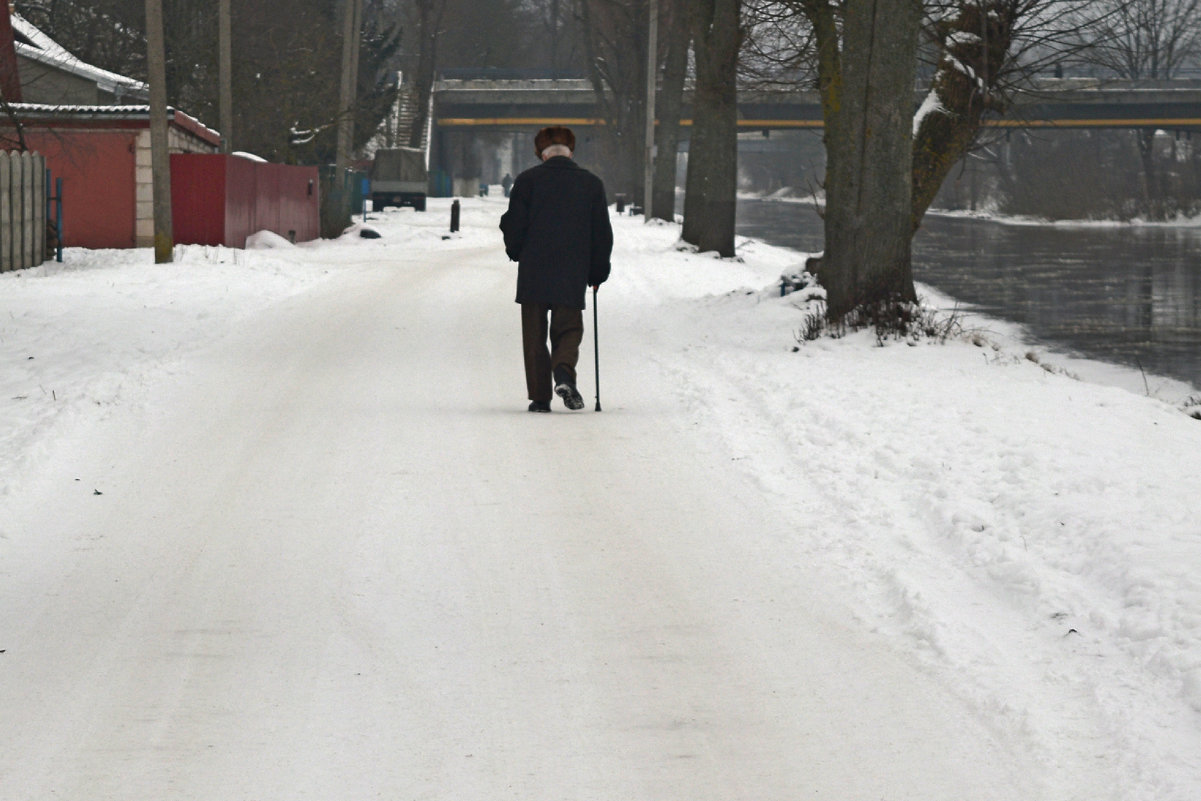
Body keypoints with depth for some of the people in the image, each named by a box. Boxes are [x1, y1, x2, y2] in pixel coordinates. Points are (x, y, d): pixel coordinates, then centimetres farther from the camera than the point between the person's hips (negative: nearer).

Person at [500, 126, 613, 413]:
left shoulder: (527, 180, -2)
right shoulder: (591, 184, 5)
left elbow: (513, 226, -2)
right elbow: (602, 235, 7)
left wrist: (517, 253, 19)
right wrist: (597, 274, 18)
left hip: (533, 273, -1)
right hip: (572, 277, 1)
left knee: (534, 336, 8)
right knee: (568, 330, 9)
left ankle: (539, 397, 4)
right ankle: (564, 372, -21)